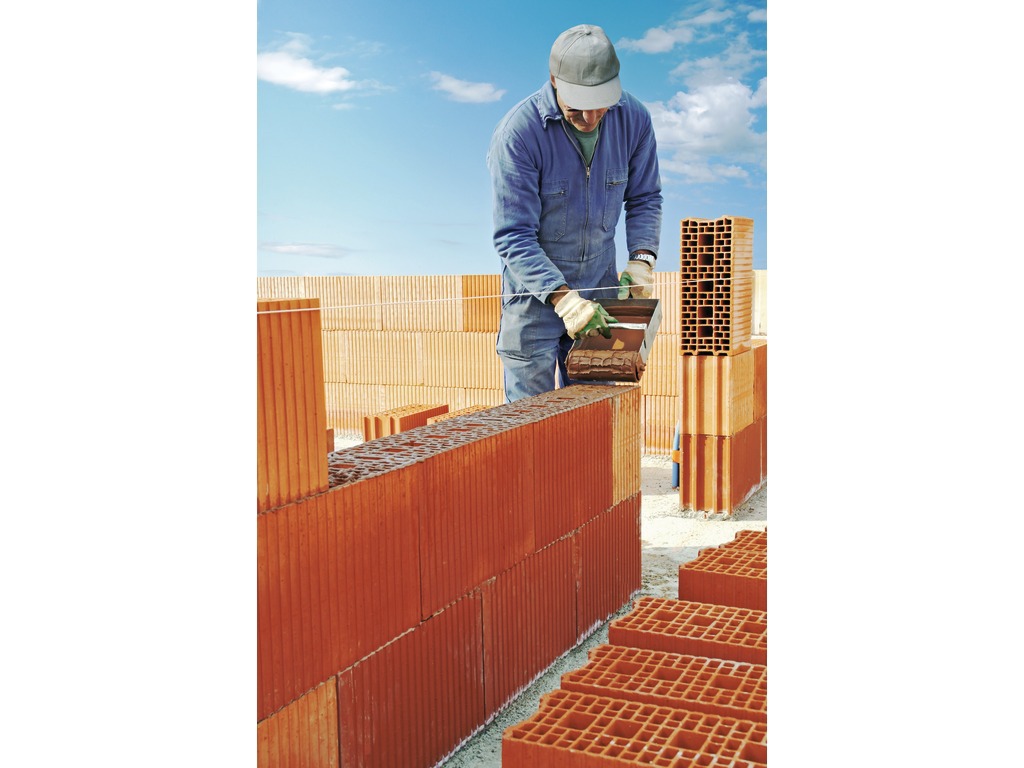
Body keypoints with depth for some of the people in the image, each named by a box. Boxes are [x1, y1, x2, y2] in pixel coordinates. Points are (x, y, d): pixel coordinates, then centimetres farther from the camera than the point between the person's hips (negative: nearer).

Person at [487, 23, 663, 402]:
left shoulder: (633, 118, -8)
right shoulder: (517, 133, -21)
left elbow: (644, 198, 7)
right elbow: (513, 236, -21)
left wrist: (641, 258, -9)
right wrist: (562, 297, -30)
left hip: (600, 283, 4)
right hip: (535, 286, -4)